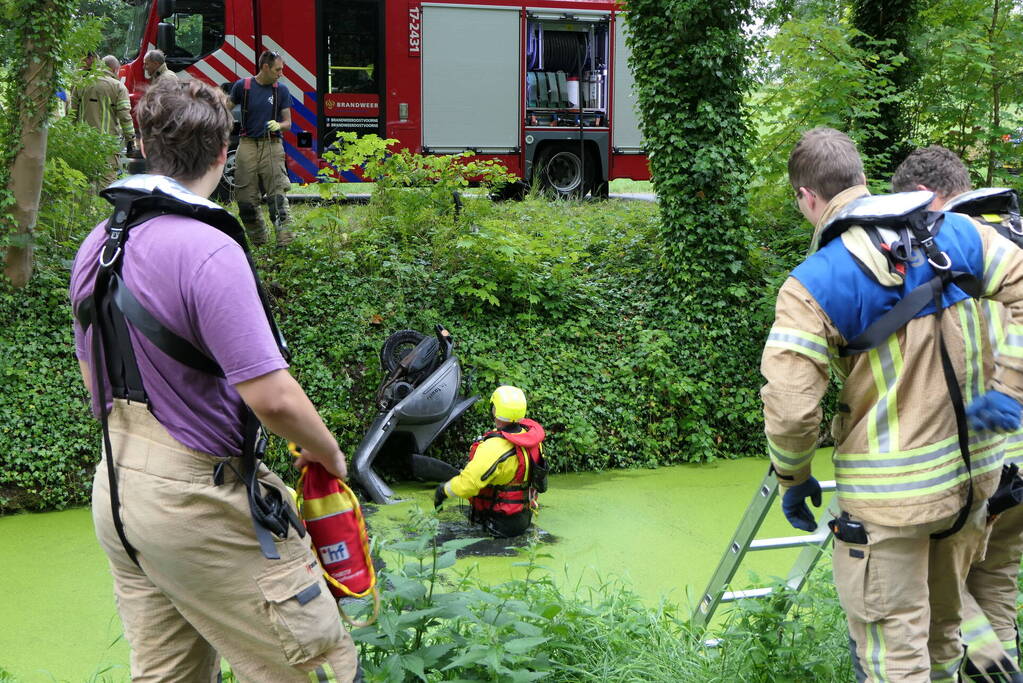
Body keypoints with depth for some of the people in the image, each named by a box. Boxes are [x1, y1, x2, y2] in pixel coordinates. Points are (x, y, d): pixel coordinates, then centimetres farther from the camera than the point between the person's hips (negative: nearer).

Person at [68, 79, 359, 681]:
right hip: (199, 501, -9)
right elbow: (273, 397, -24)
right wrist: (329, 455, -6)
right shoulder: (209, 251, -22)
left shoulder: (98, 244, 5)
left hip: (116, 491, 9)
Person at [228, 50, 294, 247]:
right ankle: (258, 241, 13)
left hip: (272, 147, 0)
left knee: (277, 194, -12)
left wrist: (278, 125, -13)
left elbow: (288, 122, 9)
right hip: (248, 147, 0)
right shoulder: (242, 86, 4)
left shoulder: (281, 90, 7)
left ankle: (285, 236, -16)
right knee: (246, 198, 2)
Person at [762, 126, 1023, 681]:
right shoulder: (953, 233, 0)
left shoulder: (812, 285, -15)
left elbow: (790, 408, -18)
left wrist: (793, 482, -2)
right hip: (973, 473, 6)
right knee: (941, 625, 25)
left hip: (889, 494, -6)